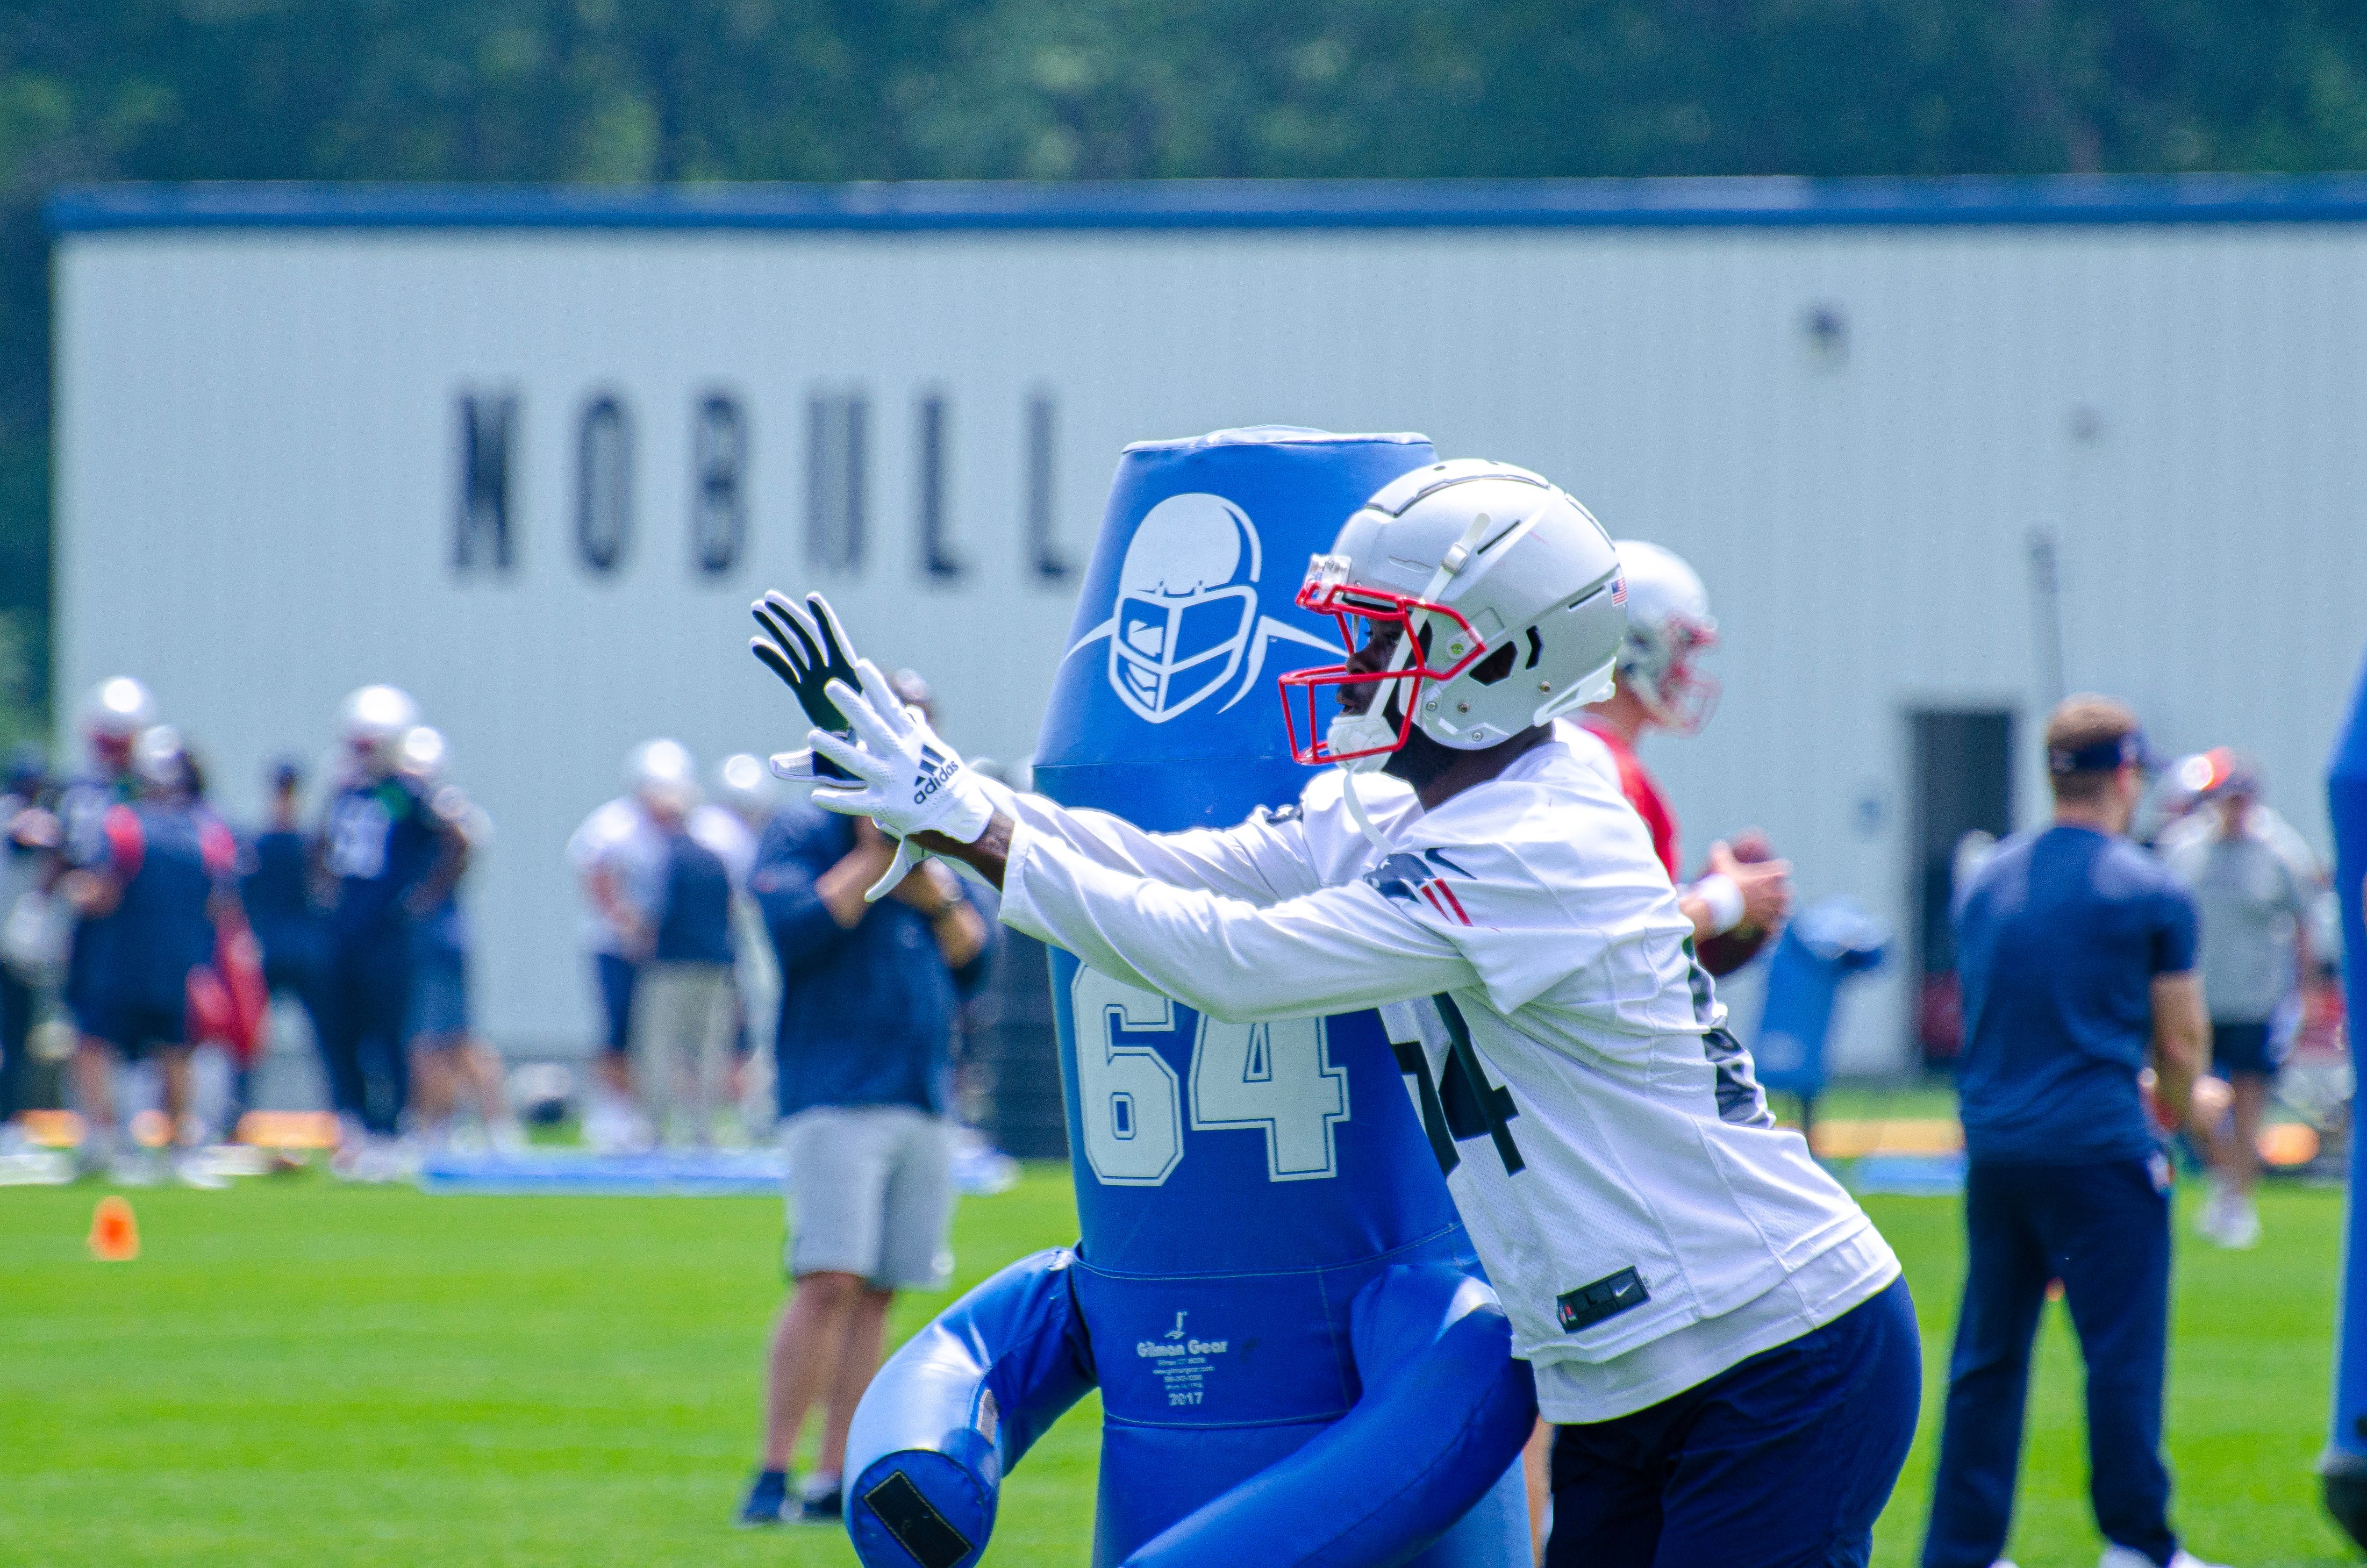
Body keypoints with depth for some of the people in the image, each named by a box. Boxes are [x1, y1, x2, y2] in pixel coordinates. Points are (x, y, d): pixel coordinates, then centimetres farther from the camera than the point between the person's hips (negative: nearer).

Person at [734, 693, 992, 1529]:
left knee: (874, 1295, 4)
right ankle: (772, 1475, -13)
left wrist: (935, 895, -4)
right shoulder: (802, 834, 0)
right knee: (829, 1281, -16)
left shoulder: (932, 848, 17)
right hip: (836, 1093, -6)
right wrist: (874, 858, -11)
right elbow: (796, 931, -16)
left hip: (923, 1100, 6)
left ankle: (834, 1480, 7)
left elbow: (974, 965, 14)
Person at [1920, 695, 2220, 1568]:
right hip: (2099, 1145, -5)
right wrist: (2169, 1108, 22)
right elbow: (2181, 1047, -1)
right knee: (2122, 1349, 1)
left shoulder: (1984, 884, 10)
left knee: (1987, 1355, 10)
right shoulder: (2150, 892, -6)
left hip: (1993, 1145, 5)